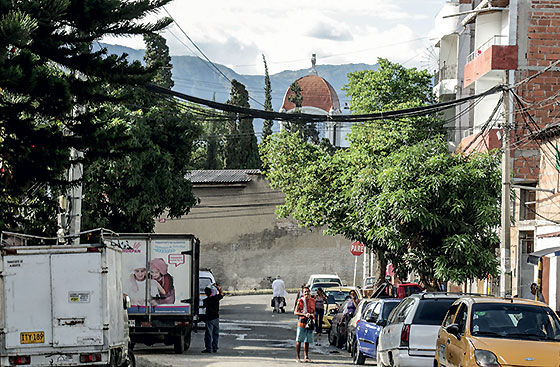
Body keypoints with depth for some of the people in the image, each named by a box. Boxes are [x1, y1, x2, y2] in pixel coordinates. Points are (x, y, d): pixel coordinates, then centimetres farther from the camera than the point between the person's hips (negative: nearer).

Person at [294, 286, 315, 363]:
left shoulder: (312, 301, 10)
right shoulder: (300, 301, -4)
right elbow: (295, 312, -9)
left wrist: (312, 315, -2)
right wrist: (304, 314, -20)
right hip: (301, 322, -4)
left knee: (307, 341, 6)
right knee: (299, 340, 0)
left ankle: (306, 357, 9)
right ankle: (297, 357, 6)